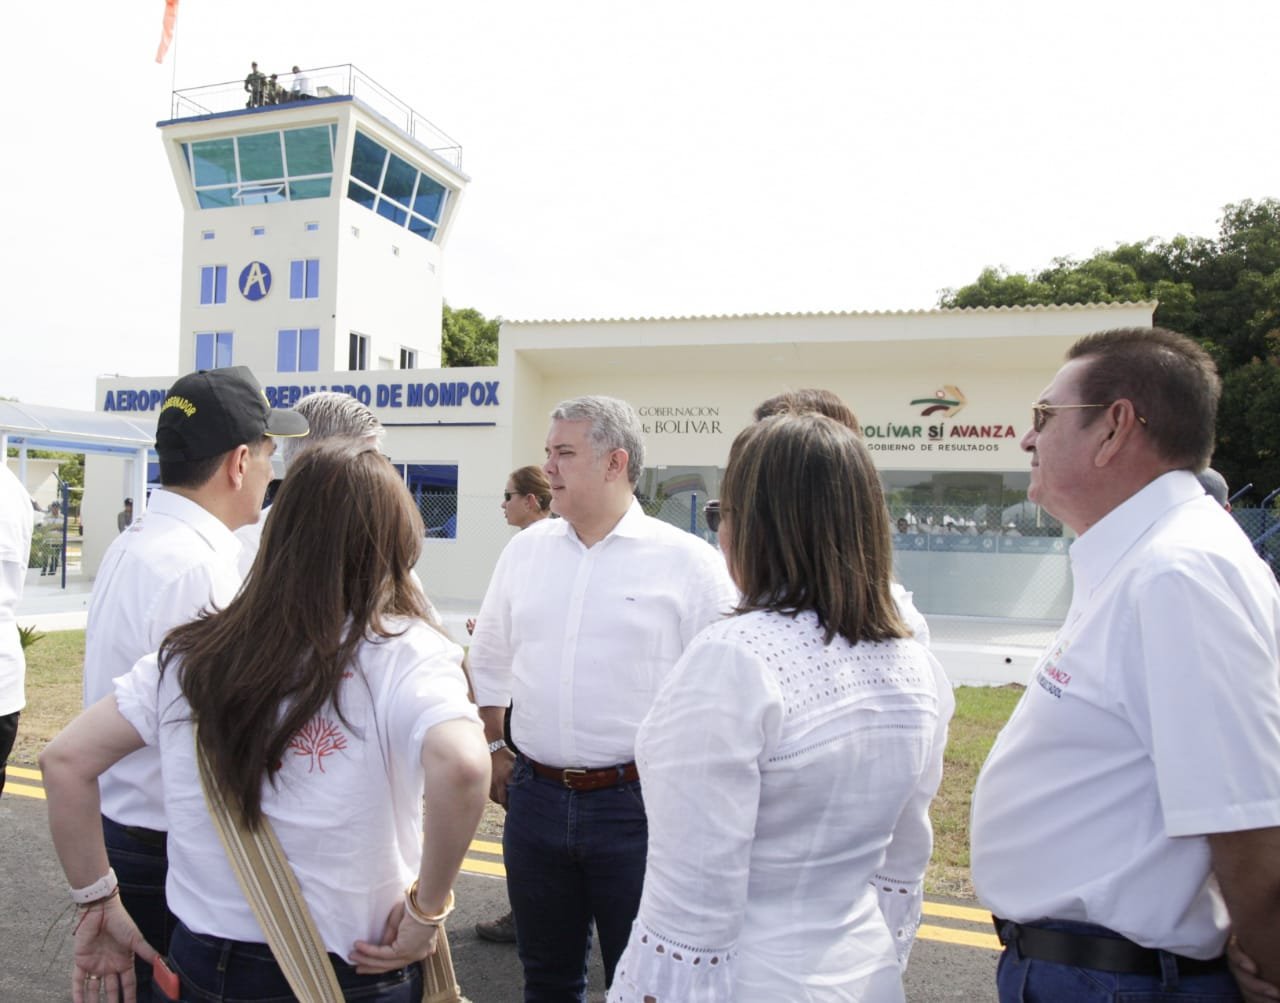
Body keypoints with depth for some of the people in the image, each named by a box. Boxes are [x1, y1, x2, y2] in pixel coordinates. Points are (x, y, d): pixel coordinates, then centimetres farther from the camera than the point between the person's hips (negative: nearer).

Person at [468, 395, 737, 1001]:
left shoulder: (688, 562, -9)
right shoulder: (525, 550, 6)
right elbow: (489, 661, 17)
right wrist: (493, 750, 13)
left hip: (639, 804, -4)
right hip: (534, 795, 4)